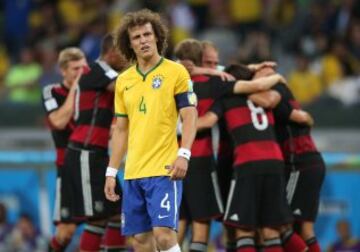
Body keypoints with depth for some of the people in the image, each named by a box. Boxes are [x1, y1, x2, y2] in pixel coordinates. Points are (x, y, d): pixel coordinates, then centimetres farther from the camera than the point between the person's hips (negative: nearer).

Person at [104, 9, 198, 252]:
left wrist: (183, 155, -20)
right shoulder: (124, 80, 13)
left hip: (164, 170, -5)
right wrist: (112, 172, 14)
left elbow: (190, 116, -6)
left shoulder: (175, 72, -2)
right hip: (133, 173, 5)